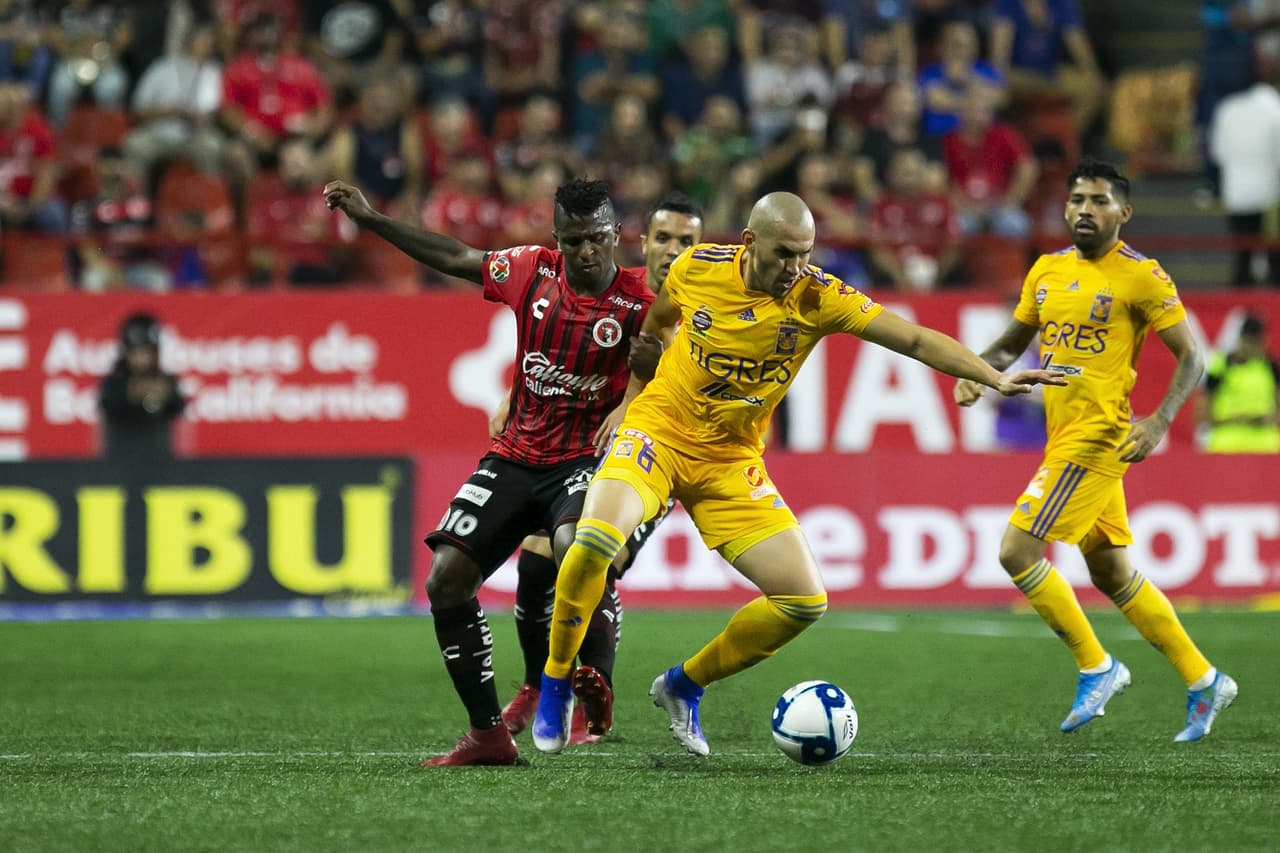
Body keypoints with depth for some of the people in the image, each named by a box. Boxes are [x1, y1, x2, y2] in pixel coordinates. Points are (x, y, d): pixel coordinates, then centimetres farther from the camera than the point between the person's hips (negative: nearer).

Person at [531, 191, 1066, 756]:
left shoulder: (818, 298, -13)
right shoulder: (698, 268, -10)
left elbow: (914, 339, -18)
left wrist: (996, 379, -28)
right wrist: (632, 397, 13)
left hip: (732, 460, 2)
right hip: (657, 432, -2)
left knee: (804, 601, -7)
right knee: (595, 540, -30)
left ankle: (683, 686, 15)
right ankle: (555, 686, -8)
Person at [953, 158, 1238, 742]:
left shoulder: (1141, 277, -9)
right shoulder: (1048, 271, 11)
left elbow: (1191, 356, -8)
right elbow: (1014, 340, 22)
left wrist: (1161, 420, -22)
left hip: (1097, 437, -8)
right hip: (1063, 435, 8)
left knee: (1017, 551, -13)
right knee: (1112, 574, 13)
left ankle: (1096, 667, 0)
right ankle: (1203, 681, 22)